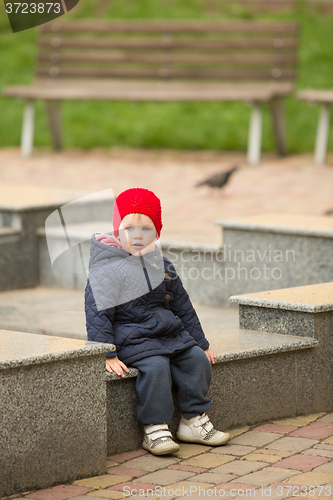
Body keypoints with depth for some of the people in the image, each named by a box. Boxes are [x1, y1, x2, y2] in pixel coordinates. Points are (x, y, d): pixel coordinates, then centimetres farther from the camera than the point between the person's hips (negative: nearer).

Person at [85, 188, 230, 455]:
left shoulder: (162, 266, 11)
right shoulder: (106, 270, -9)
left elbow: (183, 307, 19)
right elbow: (98, 313, -13)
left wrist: (201, 343, 20)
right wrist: (108, 355, -21)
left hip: (168, 333, 7)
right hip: (131, 338, -6)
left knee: (197, 359, -11)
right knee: (156, 366, -30)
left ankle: (194, 421, 1)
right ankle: (155, 429, -21)